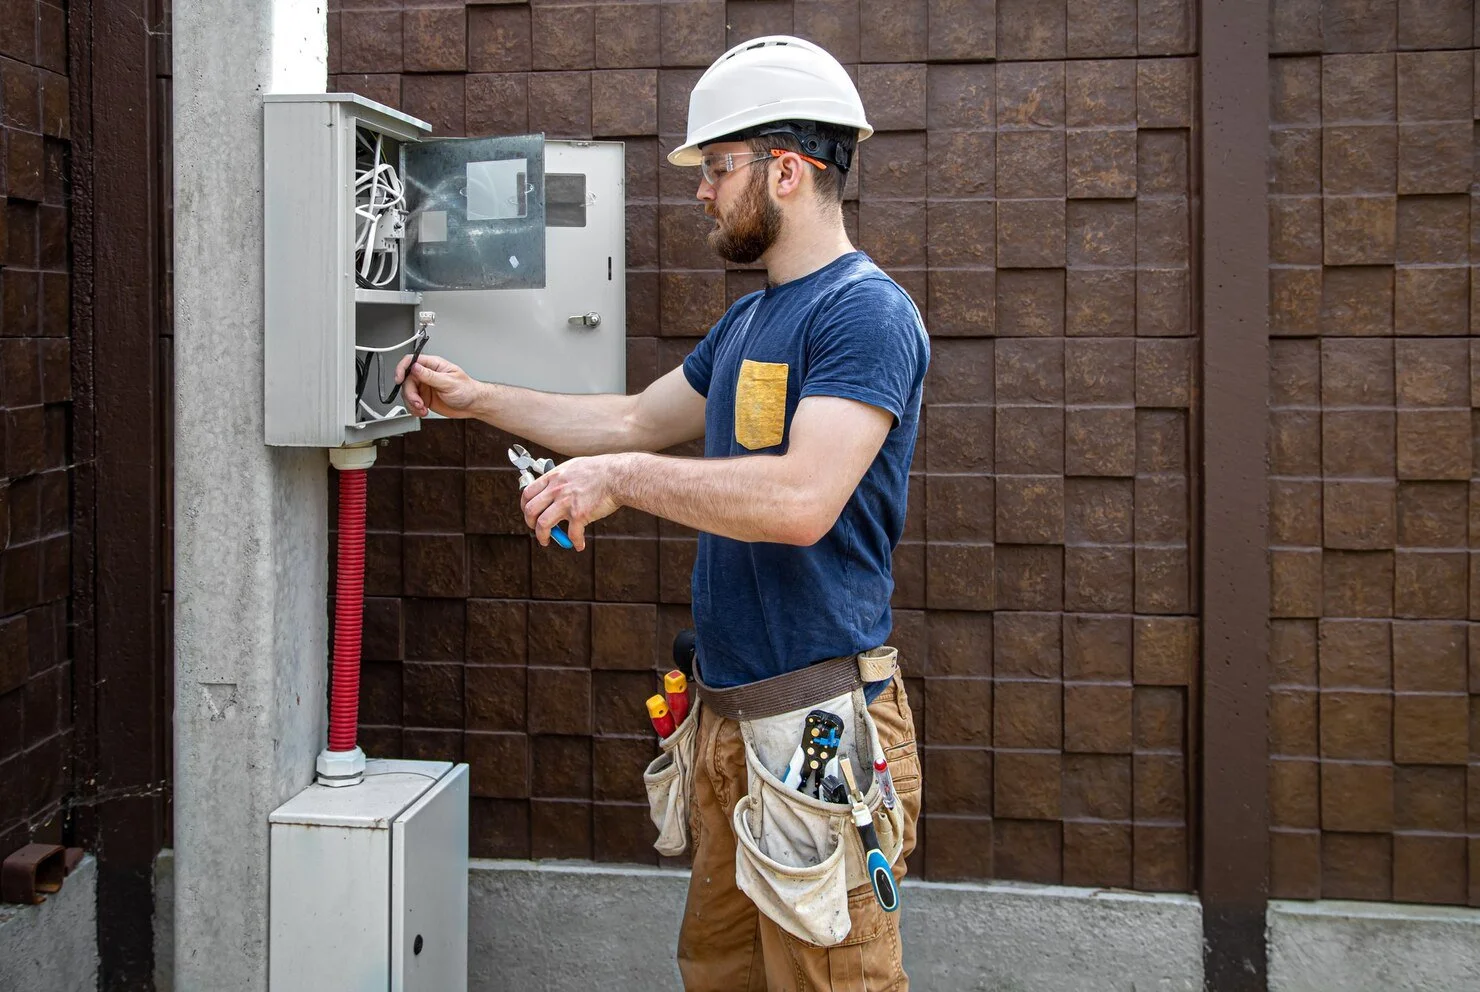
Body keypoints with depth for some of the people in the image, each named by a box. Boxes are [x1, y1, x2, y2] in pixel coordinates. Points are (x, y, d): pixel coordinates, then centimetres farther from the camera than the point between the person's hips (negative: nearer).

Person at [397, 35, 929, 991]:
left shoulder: (866, 311, -15)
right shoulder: (748, 321, 16)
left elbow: (802, 499, -27)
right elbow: (639, 420, 27)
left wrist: (624, 477, -19)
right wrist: (480, 399, 27)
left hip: (819, 729, -9)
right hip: (731, 715, 9)